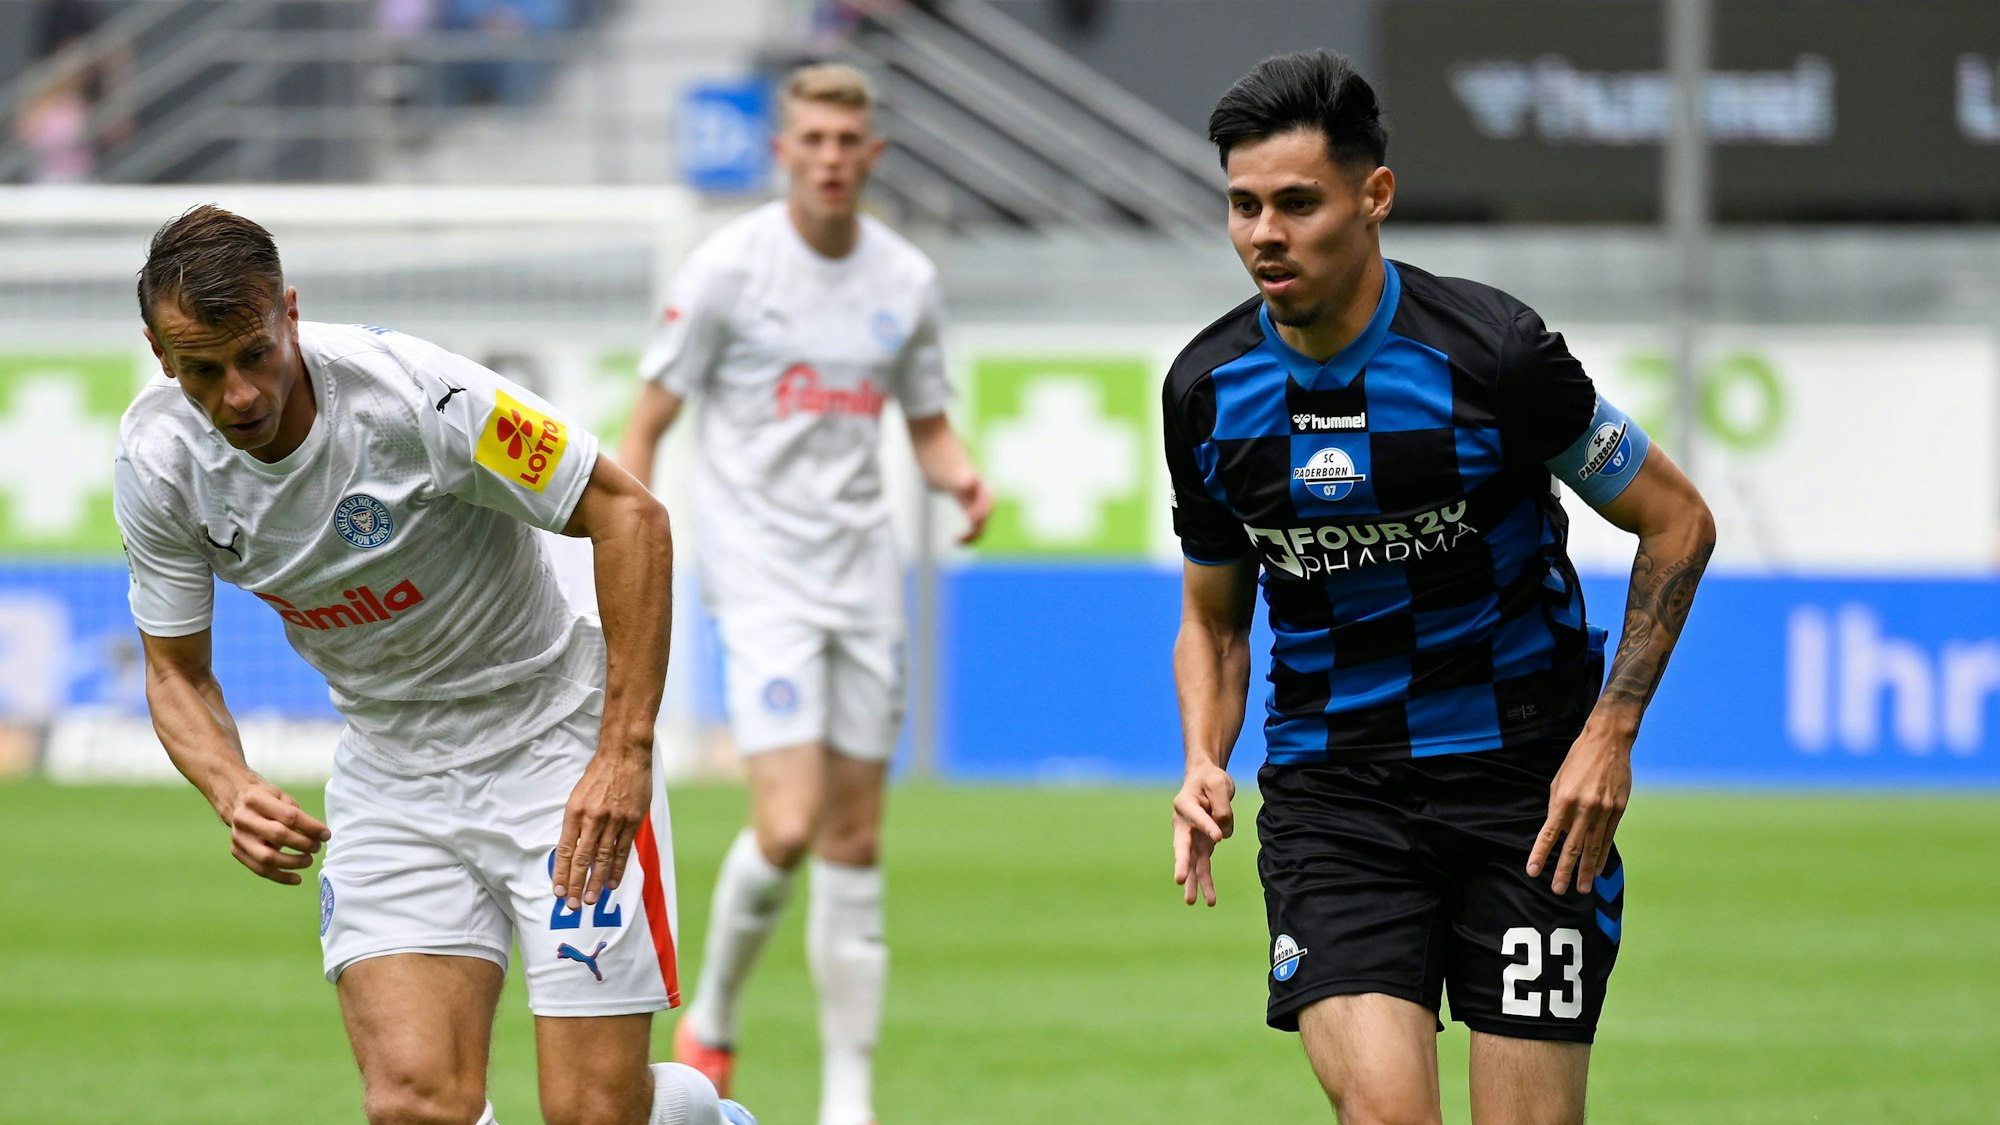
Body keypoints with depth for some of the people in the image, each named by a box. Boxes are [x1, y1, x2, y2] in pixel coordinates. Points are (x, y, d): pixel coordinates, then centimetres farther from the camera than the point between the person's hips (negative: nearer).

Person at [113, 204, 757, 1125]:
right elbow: (177, 672, 3)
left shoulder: (413, 393, -25)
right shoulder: (156, 460, -11)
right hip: (386, 767, 4)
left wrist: (627, 753, -23)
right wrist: (232, 794, -19)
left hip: (553, 741, -4)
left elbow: (630, 516, -18)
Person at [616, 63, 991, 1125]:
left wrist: (964, 479, -4)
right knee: (787, 827, -17)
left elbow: (928, 427, 18)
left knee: (855, 844, 5)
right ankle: (710, 1018, 9)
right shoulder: (729, 266, -7)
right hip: (759, 571, -5)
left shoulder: (906, 279, 6)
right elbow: (646, 427, -3)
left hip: (864, 574, 5)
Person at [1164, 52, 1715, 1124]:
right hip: (1328, 789, 2)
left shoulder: (1491, 351, -14)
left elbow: (1677, 522, -2)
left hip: (1525, 784, -2)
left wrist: (1609, 734, -9)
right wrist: (1204, 766, -4)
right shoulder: (1206, 389, -1)